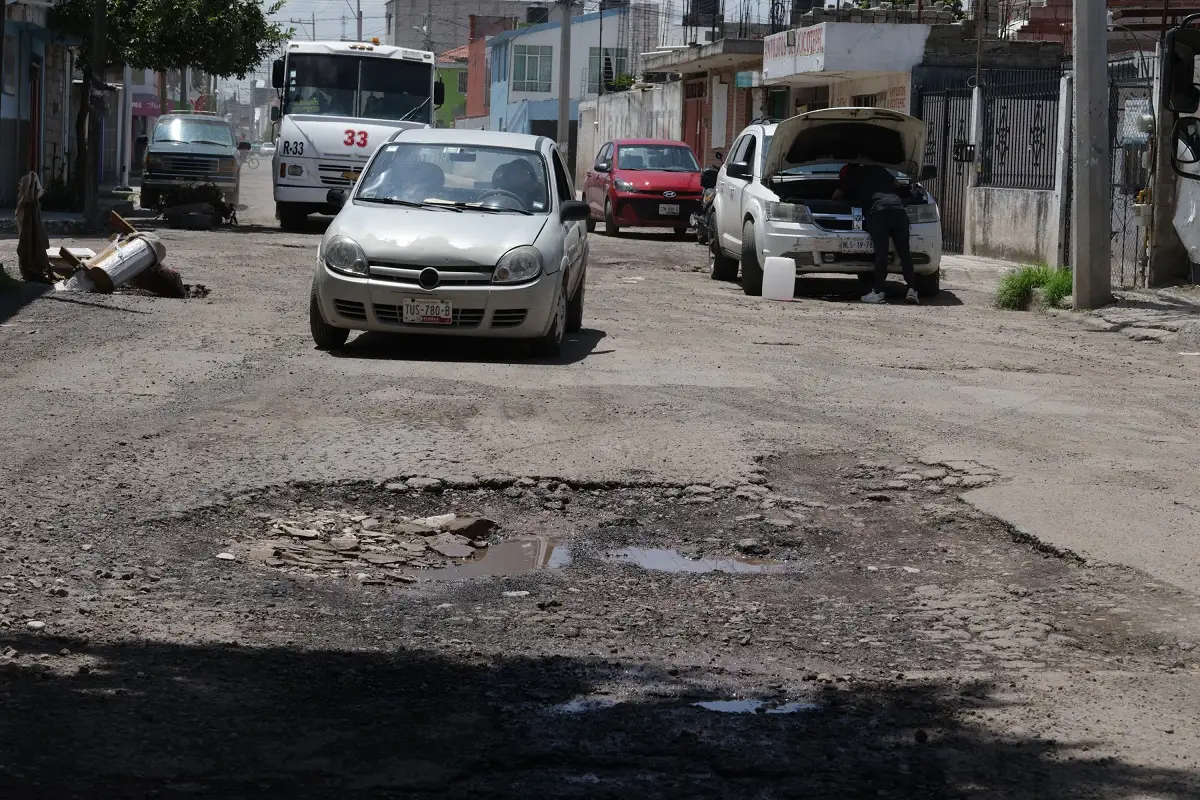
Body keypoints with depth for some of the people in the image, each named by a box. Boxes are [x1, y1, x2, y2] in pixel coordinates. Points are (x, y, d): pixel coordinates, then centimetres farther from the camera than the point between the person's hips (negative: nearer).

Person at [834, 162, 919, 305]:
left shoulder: (850, 177, 21)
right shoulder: (878, 169, 31)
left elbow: (836, 196, 34)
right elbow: (897, 186, 37)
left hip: (878, 212, -4)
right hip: (898, 209, 4)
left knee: (881, 254, -7)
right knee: (905, 253, 3)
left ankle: (878, 292, -10)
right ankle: (912, 290, -5)